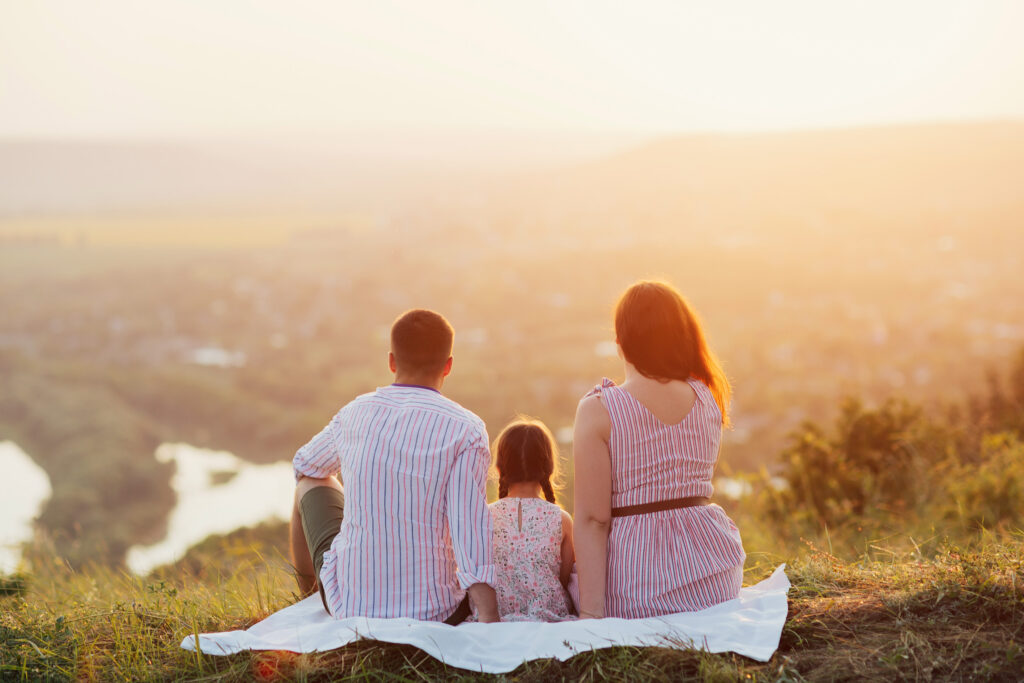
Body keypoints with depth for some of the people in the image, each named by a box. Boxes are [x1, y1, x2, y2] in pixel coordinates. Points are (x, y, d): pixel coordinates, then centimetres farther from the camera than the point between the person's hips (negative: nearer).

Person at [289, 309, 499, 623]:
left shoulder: (355, 413, 0)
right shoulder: (466, 431, -14)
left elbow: (306, 465, 22)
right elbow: (471, 536, -22)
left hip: (348, 605, 2)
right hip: (434, 614, -2)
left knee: (314, 482, 29)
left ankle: (306, 595, 51)